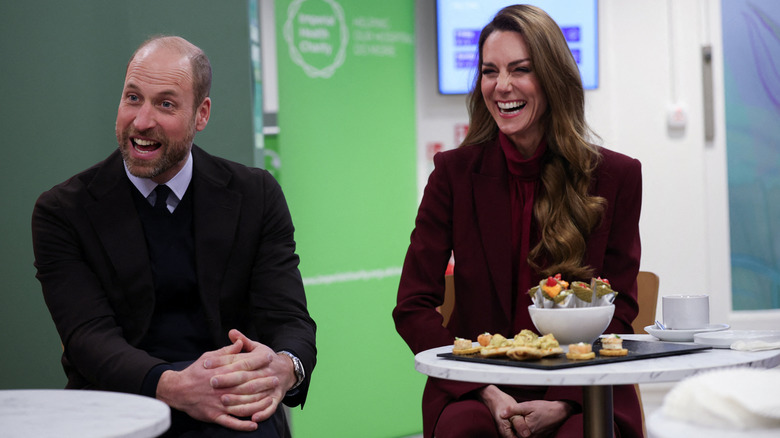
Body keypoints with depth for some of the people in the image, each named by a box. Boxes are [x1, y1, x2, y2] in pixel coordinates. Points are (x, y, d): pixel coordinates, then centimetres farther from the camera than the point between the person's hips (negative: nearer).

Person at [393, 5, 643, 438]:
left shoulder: (615, 176, 3)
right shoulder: (455, 172, 3)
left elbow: (618, 312, 3)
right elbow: (412, 307, 0)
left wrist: (561, 401, -13)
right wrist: (485, 391, -14)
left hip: (580, 392, 0)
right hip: (475, 391, 0)